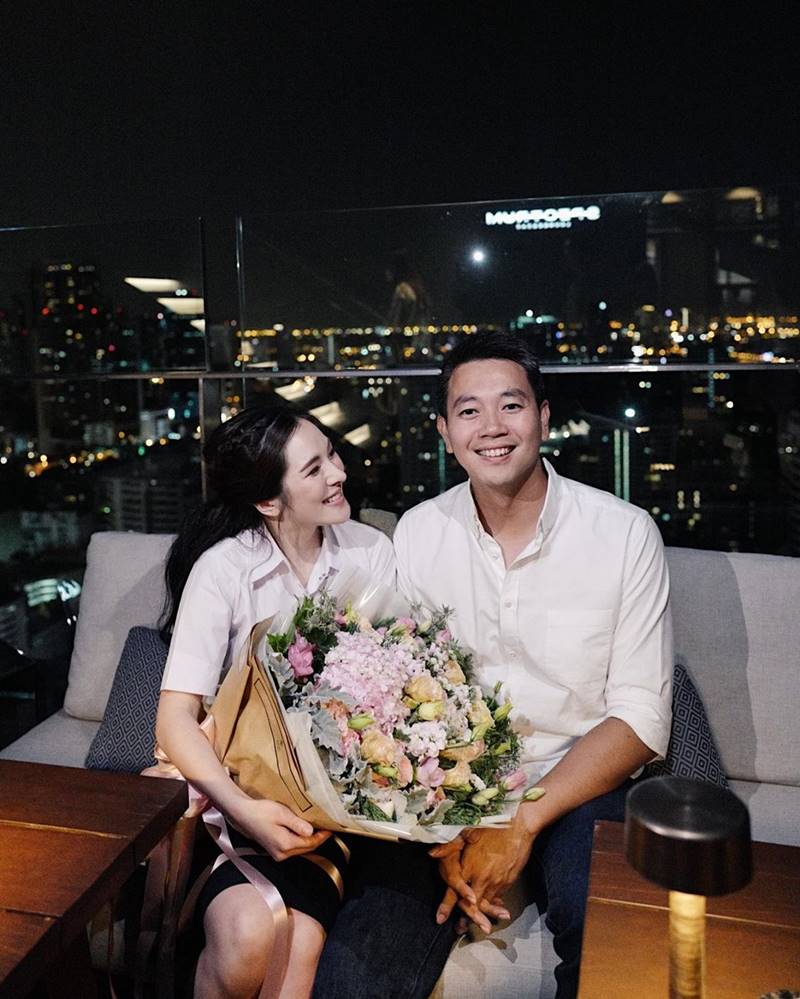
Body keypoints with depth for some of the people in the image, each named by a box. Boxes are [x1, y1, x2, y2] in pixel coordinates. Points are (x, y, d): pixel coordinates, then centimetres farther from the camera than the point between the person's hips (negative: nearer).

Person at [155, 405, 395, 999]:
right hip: (244, 785, -1)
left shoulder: (371, 551, 1)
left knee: (298, 943, -23)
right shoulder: (224, 568, -9)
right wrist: (240, 809, -27)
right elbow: (176, 716, -12)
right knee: (246, 933, -26)